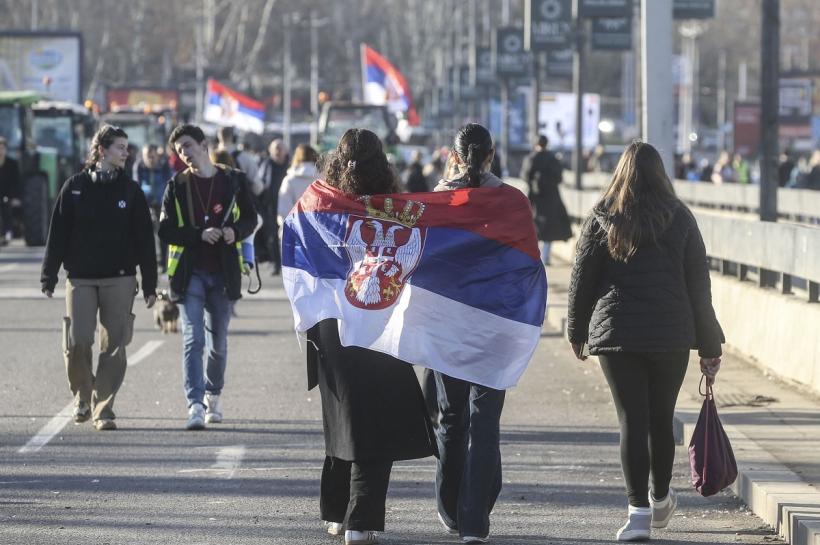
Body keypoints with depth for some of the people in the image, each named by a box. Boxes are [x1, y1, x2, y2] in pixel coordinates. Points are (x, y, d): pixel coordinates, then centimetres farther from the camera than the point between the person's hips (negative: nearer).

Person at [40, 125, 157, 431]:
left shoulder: (130, 190, 6)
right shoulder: (75, 187, 4)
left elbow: (145, 239, 6)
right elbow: (58, 233, 4)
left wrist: (149, 285, 2)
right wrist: (49, 276, 0)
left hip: (119, 279, 1)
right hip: (80, 279, -1)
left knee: (114, 346, -3)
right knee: (77, 342, -8)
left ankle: (103, 409, 4)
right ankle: (82, 396, 16)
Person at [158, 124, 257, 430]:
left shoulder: (233, 181, 4)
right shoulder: (177, 186, 3)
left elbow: (250, 219, 12)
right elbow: (165, 231, -2)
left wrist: (235, 231, -10)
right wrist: (199, 234, -18)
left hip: (223, 273, 2)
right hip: (190, 273, -2)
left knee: (218, 342, 12)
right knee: (193, 339, -13)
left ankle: (213, 395, 34)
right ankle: (195, 406, -19)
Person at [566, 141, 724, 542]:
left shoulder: (601, 220, 1)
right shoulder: (680, 219, 1)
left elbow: (581, 280, 5)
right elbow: (699, 286, 3)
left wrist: (577, 333, 18)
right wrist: (709, 346, 8)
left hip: (615, 332, -1)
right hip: (671, 335, 1)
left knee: (632, 421, -1)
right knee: (661, 419, 15)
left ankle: (639, 511, -9)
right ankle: (660, 500, 31)